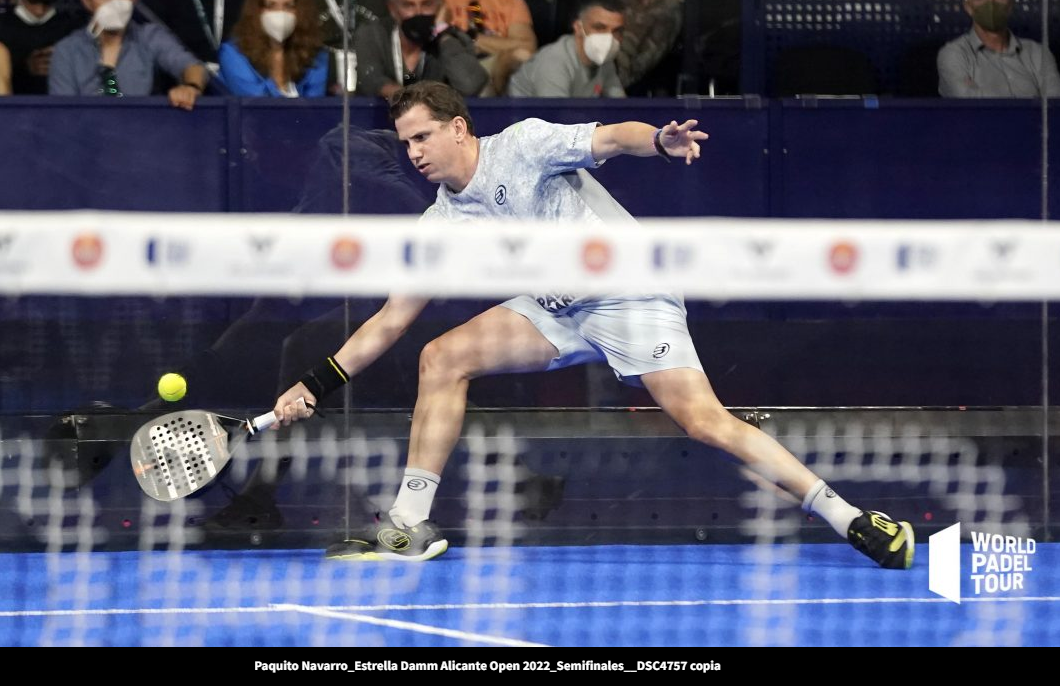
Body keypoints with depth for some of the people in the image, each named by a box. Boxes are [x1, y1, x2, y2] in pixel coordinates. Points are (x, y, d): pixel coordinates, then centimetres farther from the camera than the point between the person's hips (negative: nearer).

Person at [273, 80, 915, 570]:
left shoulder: (521, 146, -10)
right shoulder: (442, 224, 7)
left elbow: (610, 137, -21)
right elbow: (391, 320, 10)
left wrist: (661, 140, -44)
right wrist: (317, 384, 4)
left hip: (631, 293, -7)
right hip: (561, 310, 7)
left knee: (704, 420, -22)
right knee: (442, 358, -4)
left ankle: (854, 521, -21)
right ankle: (410, 526, 0)